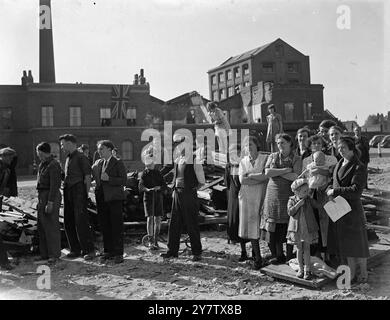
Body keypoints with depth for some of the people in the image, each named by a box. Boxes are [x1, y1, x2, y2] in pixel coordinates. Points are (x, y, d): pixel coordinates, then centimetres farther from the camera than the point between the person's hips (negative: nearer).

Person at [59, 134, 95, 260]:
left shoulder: (81, 158, -7)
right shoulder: (68, 158, 17)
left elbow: (87, 178, -8)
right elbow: (67, 176, 15)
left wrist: (86, 194, -11)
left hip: (78, 192, -8)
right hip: (68, 192, 8)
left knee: (81, 222, -9)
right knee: (68, 222, 9)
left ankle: (89, 250, -3)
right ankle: (75, 249, 18)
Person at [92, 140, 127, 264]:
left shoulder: (118, 163, -3)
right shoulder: (97, 163, 15)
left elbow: (123, 180, -9)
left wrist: (109, 179, -19)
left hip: (114, 199, -6)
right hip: (101, 199, 6)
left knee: (117, 227, -1)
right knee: (104, 227, 9)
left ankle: (118, 253, 4)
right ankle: (108, 252, 18)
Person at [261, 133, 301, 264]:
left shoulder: (296, 159, 4)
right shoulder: (272, 156, 11)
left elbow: (295, 177, -10)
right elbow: (267, 172, -5)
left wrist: (276, 172, -7)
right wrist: (286, 170, -9)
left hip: (288, 194, -2)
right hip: (273, 193, 2)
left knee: (288, 226, -3)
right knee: (274, 226, 0)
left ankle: (289, 256, 8)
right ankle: (277, 255, 10)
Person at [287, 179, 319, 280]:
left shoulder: (309, 200, -2)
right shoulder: (292, 200, -5)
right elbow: (290, 212, -15)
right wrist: (298, 204, -21)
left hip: (308, 228, 0)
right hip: (296, 229, 0)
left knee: (306, 249, 4)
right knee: (299, 249, 8)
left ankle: (307, 270, 12)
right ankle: (301, 269, 20)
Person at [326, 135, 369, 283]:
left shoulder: (359, 167, -12)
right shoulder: (339, 164, 11)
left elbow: (356, 190, -18)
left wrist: (335, 191, -17)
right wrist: (329, 188, 0)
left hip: (352, 208, -7)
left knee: (357, 241, 4)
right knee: (344, 242, 12)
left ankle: (363, 272, 21)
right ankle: (351, 273, 24)